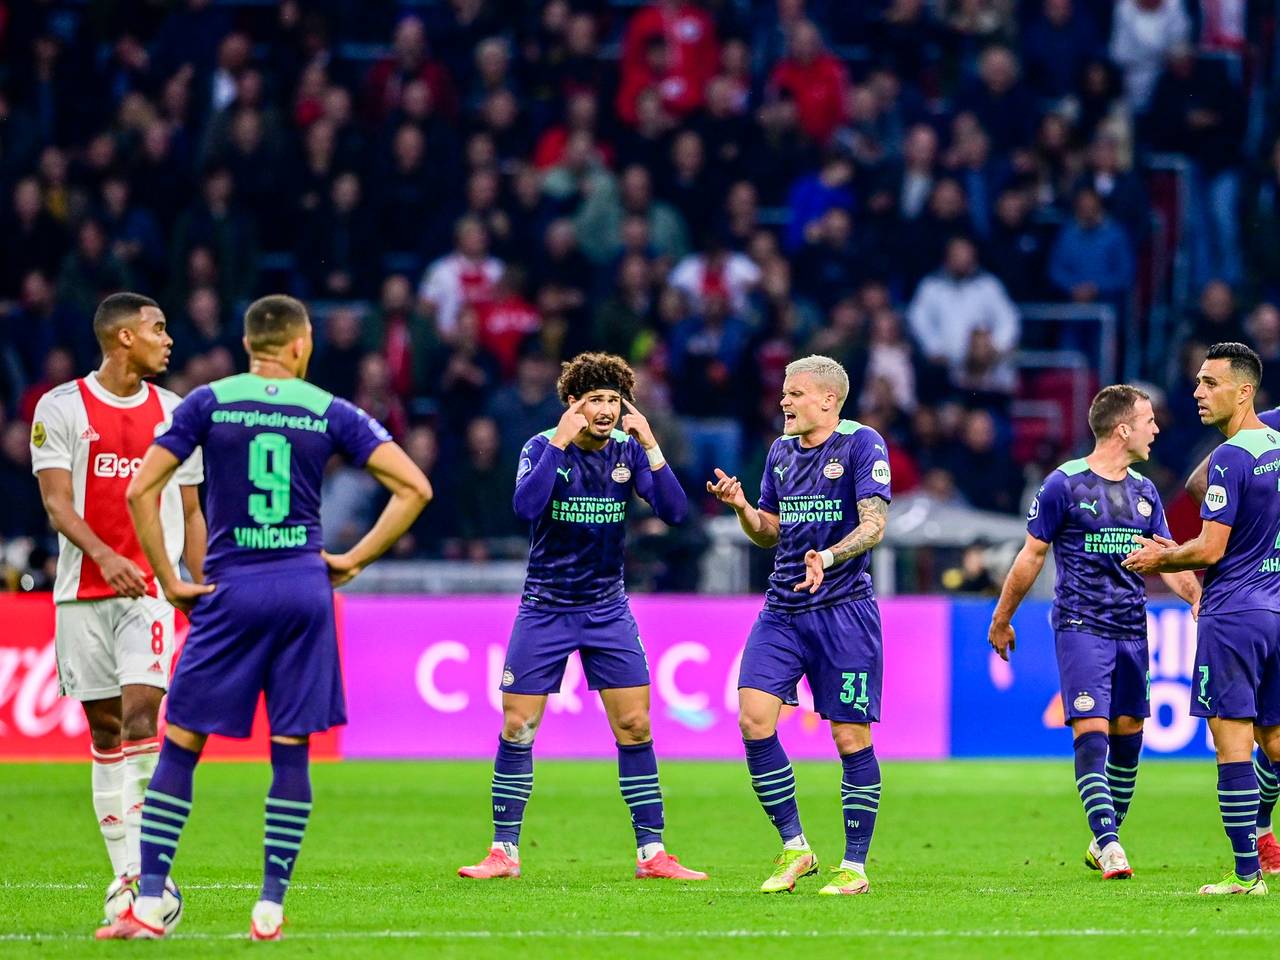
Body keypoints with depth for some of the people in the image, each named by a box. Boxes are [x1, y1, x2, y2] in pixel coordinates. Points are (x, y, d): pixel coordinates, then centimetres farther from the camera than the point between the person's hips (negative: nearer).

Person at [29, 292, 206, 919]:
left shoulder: (174, 413, 10)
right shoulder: (61, 409, -1)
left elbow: (190, 514, 14)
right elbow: (57, 503, -8)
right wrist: (105, 557, -24)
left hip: (152, 590, 1)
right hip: (83, 592, -1)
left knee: (140, 713, -16)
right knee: (104, 728, 4)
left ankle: (145, 864, -19)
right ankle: (124, 870, 10)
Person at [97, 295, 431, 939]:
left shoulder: (208, 404, 2)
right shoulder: (330, 413, 4)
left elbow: (140, 490, -4)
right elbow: (413, 487, 0)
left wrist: (170, 582, 2)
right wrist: (355, 560, 5)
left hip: (230, 592, -1)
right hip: (304, 587, 1)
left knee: (181, 744, 2)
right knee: (291, 751, 6)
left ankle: (147, 905, -3)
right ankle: (271, 909, 4)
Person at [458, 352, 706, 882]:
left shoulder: (628, 450, -1)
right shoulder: (542, 447, -9)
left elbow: (674, 511, -10)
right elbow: (525, 506, -26)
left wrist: (651, 447, -18)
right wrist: (559, 443, -27)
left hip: (608, 609, 2)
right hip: (545, 609, -2)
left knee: (635, 727, -2)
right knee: (517, 728, -3)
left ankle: (651, 853, 4)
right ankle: (504, 851, 8)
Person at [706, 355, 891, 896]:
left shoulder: (861, 444, -5)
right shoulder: (781, 451, 13)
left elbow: (874, 525, -14)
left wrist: (828, 556, -31)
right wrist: (741, 508, 1)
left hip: (843, 608, -6)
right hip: (782, 609, 6)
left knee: (850, 737, -3)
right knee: (753, 720, -9)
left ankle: (855, 866, 8)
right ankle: (794, 849, 3)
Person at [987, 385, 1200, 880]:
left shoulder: (1144, 491, 11)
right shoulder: (1064, 485, -6)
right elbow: (1031, 555, 1)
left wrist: (1198, 598, -3)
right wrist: (1002, 620, 7)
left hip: (1132, 630, 6)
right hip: (1081, 628, -6)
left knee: (1127, 734, 7)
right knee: (1092, 733, -14)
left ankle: (1104, 842, 20)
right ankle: (1108, 846, -18)